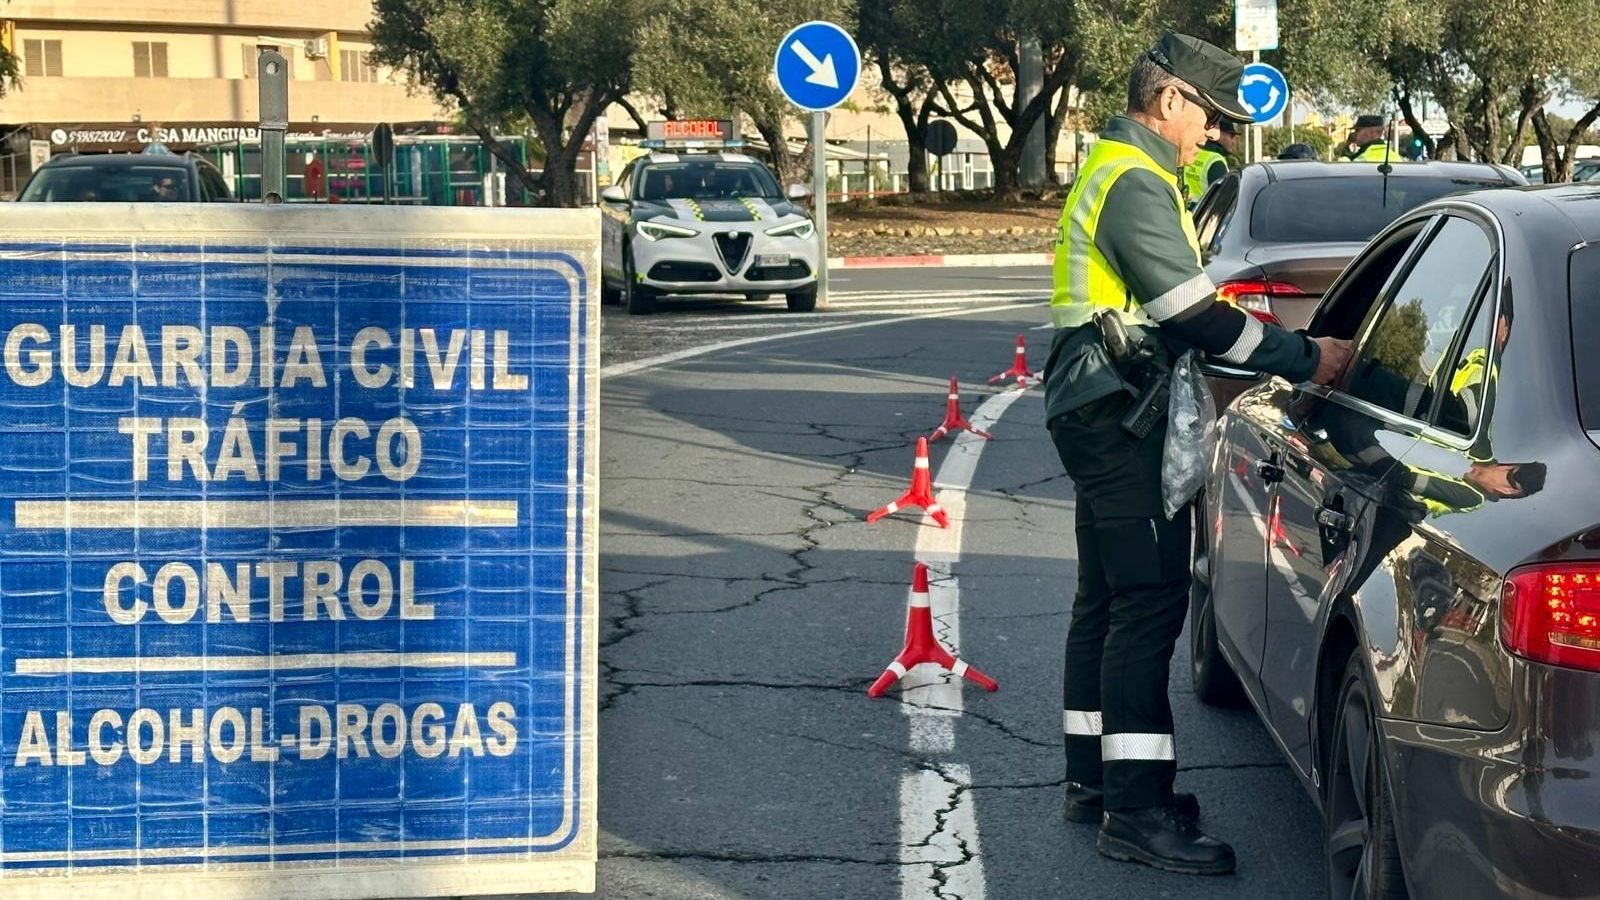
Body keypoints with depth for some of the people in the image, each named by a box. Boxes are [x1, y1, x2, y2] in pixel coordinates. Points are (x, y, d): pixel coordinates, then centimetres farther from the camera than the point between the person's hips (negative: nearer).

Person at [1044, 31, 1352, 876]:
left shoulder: (1114, 170, 19)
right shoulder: (1136, 182, -15)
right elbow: (1194, 314, -21)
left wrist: (1281, 347, 13)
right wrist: (1304, 358, -16)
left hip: (1100, 415, 11)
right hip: (1121, 419, -11)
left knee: (1107, 599, 15)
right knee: (1149, 606, -12)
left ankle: (1096, 777, 23)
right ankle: (1137, 811, -13)